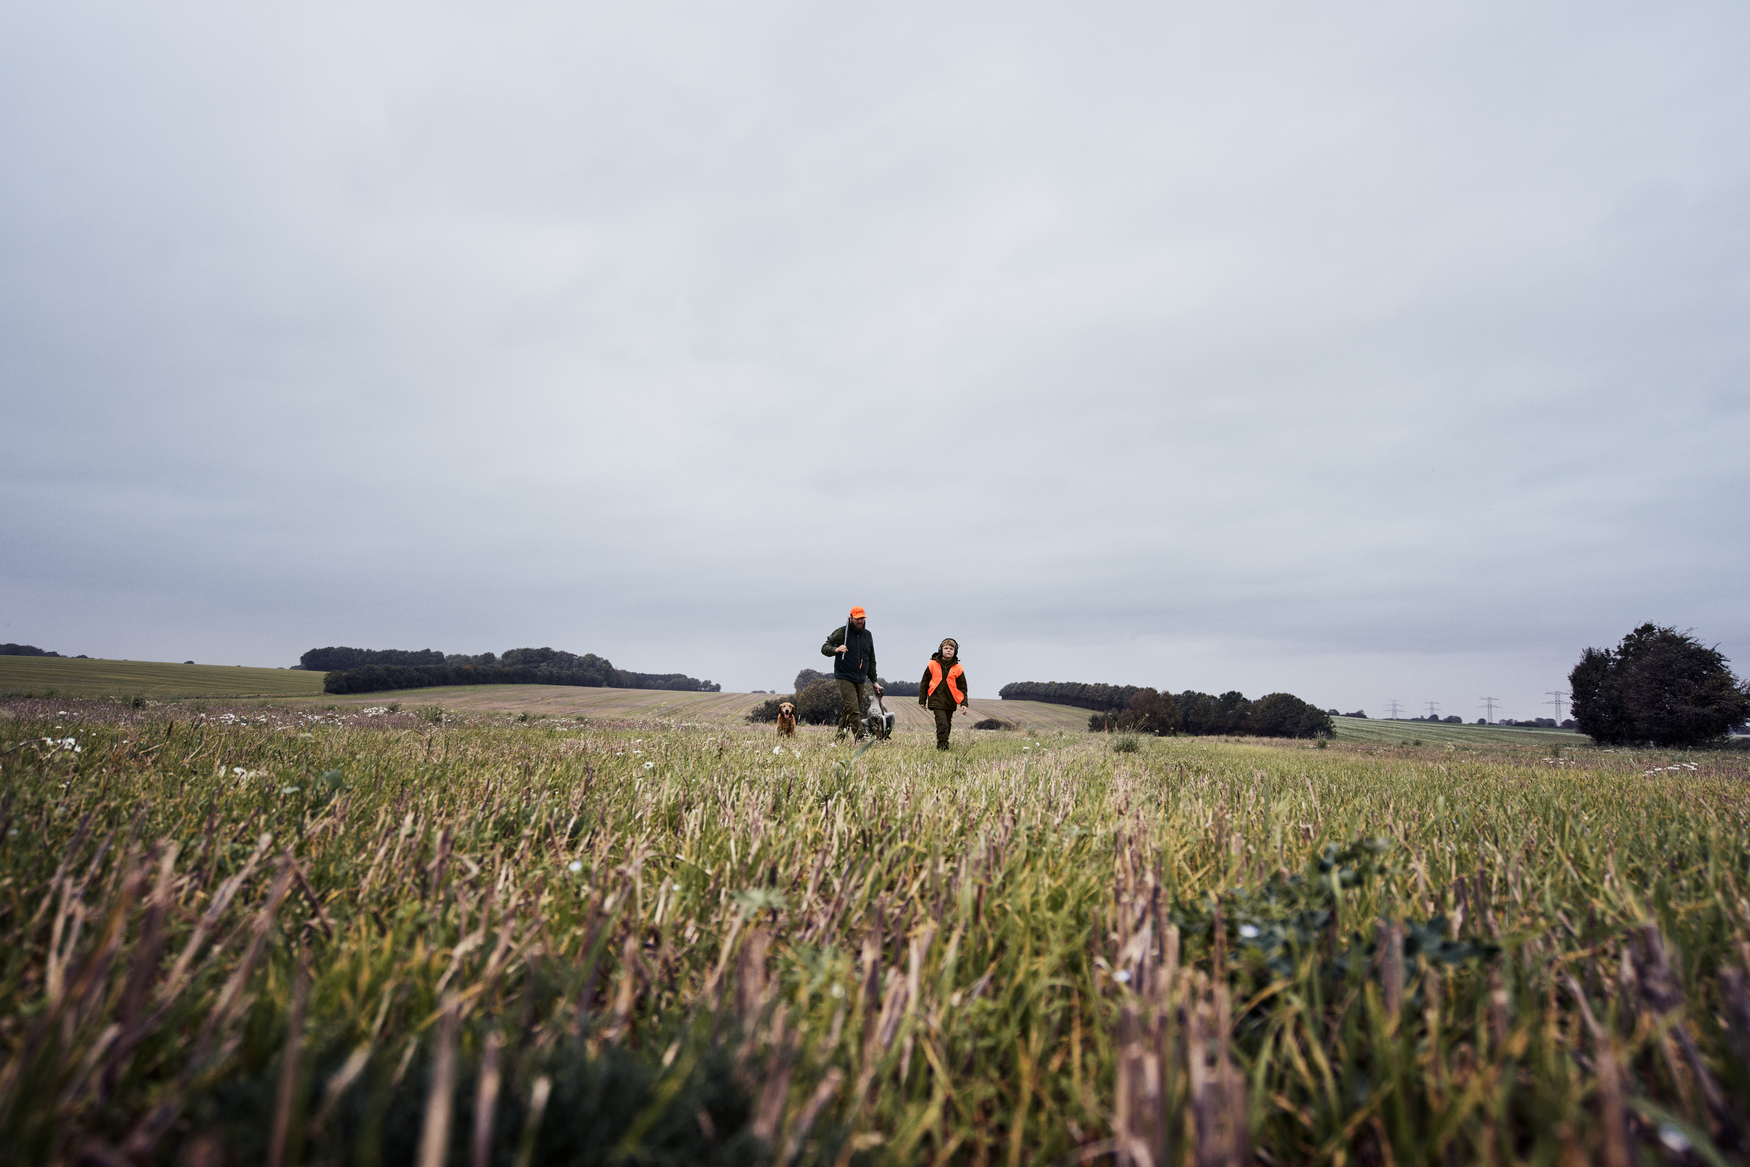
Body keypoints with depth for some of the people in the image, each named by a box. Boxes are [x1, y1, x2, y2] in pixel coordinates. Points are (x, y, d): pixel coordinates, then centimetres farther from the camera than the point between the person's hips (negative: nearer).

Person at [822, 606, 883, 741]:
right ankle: (860, 738, -20)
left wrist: (874, 681, 19)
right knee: (853, 708, -17)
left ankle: (839, 738, 17)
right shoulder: (841, 633, -3)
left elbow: (871, 660, 20)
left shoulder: (868, 635, 13)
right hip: (844, 678, -5)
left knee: (853, 710, 7)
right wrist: (836, 649, -25)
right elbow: (824, 648, -3)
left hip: (861, 680, 6)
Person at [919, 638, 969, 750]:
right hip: (936, 701, -3)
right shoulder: (932, 665, 0)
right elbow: (924, 683, 7)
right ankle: (942, 747, -13)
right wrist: (922, 700, 7)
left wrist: (964, 703, -1)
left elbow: (962, 687, 9)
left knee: (947, 726, 12)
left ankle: (943, 746, 28)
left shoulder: (958, 668, 4)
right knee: (942, 724, -17)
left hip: (950, 702, 3)